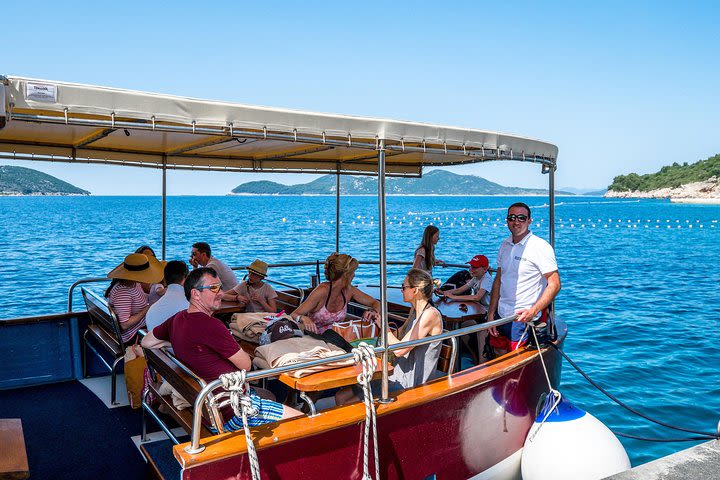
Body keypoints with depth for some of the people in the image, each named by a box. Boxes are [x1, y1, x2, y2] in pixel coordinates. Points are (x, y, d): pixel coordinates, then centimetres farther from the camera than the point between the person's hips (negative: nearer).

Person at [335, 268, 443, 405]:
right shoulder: (415, 310, 9)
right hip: (398, 376, 9)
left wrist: (383, 325, -11)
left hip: (410, 384, -9)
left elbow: (400, 350, -24)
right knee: (340, 397, 4)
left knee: (347, 405, -12)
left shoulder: (430, 314, -20)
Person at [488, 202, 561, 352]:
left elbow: (554, 284, -16)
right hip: (501, 316, 7)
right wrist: (491, 314, 7)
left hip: (524, 319, -6)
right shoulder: (504, 245, 9)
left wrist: (533, 311, -27)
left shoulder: (540, 247, -12)